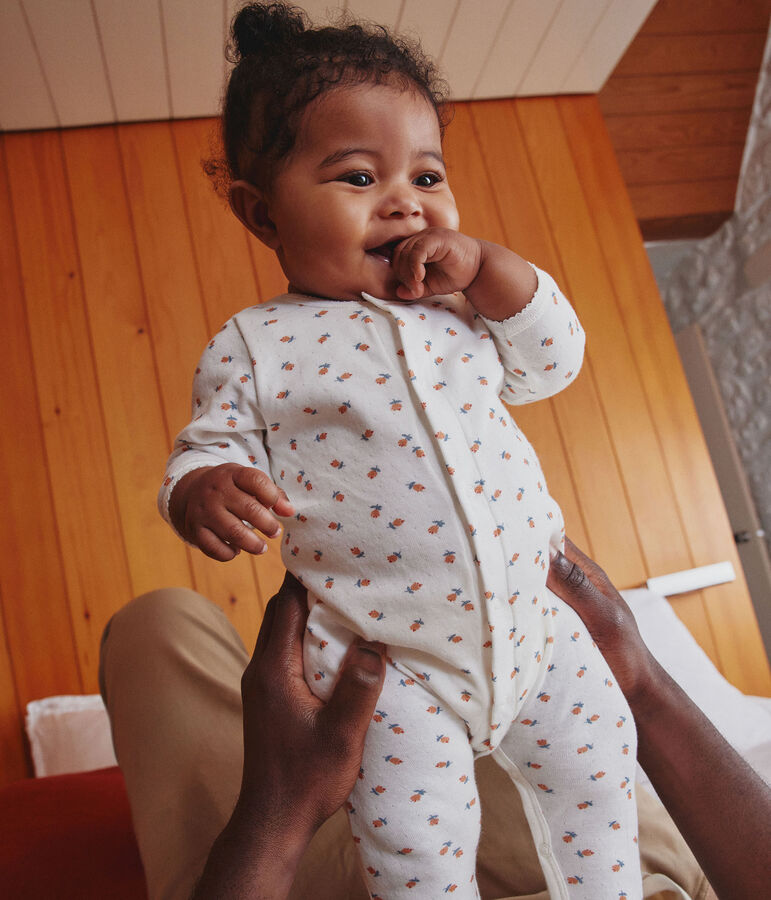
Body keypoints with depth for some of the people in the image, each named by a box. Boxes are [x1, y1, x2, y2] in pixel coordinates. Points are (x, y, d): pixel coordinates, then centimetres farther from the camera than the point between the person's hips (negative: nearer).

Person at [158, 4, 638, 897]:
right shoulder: (253, 347, -7)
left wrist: (486, 265, -10)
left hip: (529, 621, 5)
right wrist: (204, 493, -29)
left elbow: (554, 360, 3)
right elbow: (206, 451, -4)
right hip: (389, 664, -4)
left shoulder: (461, 304, 4)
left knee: (596, 760, 18)